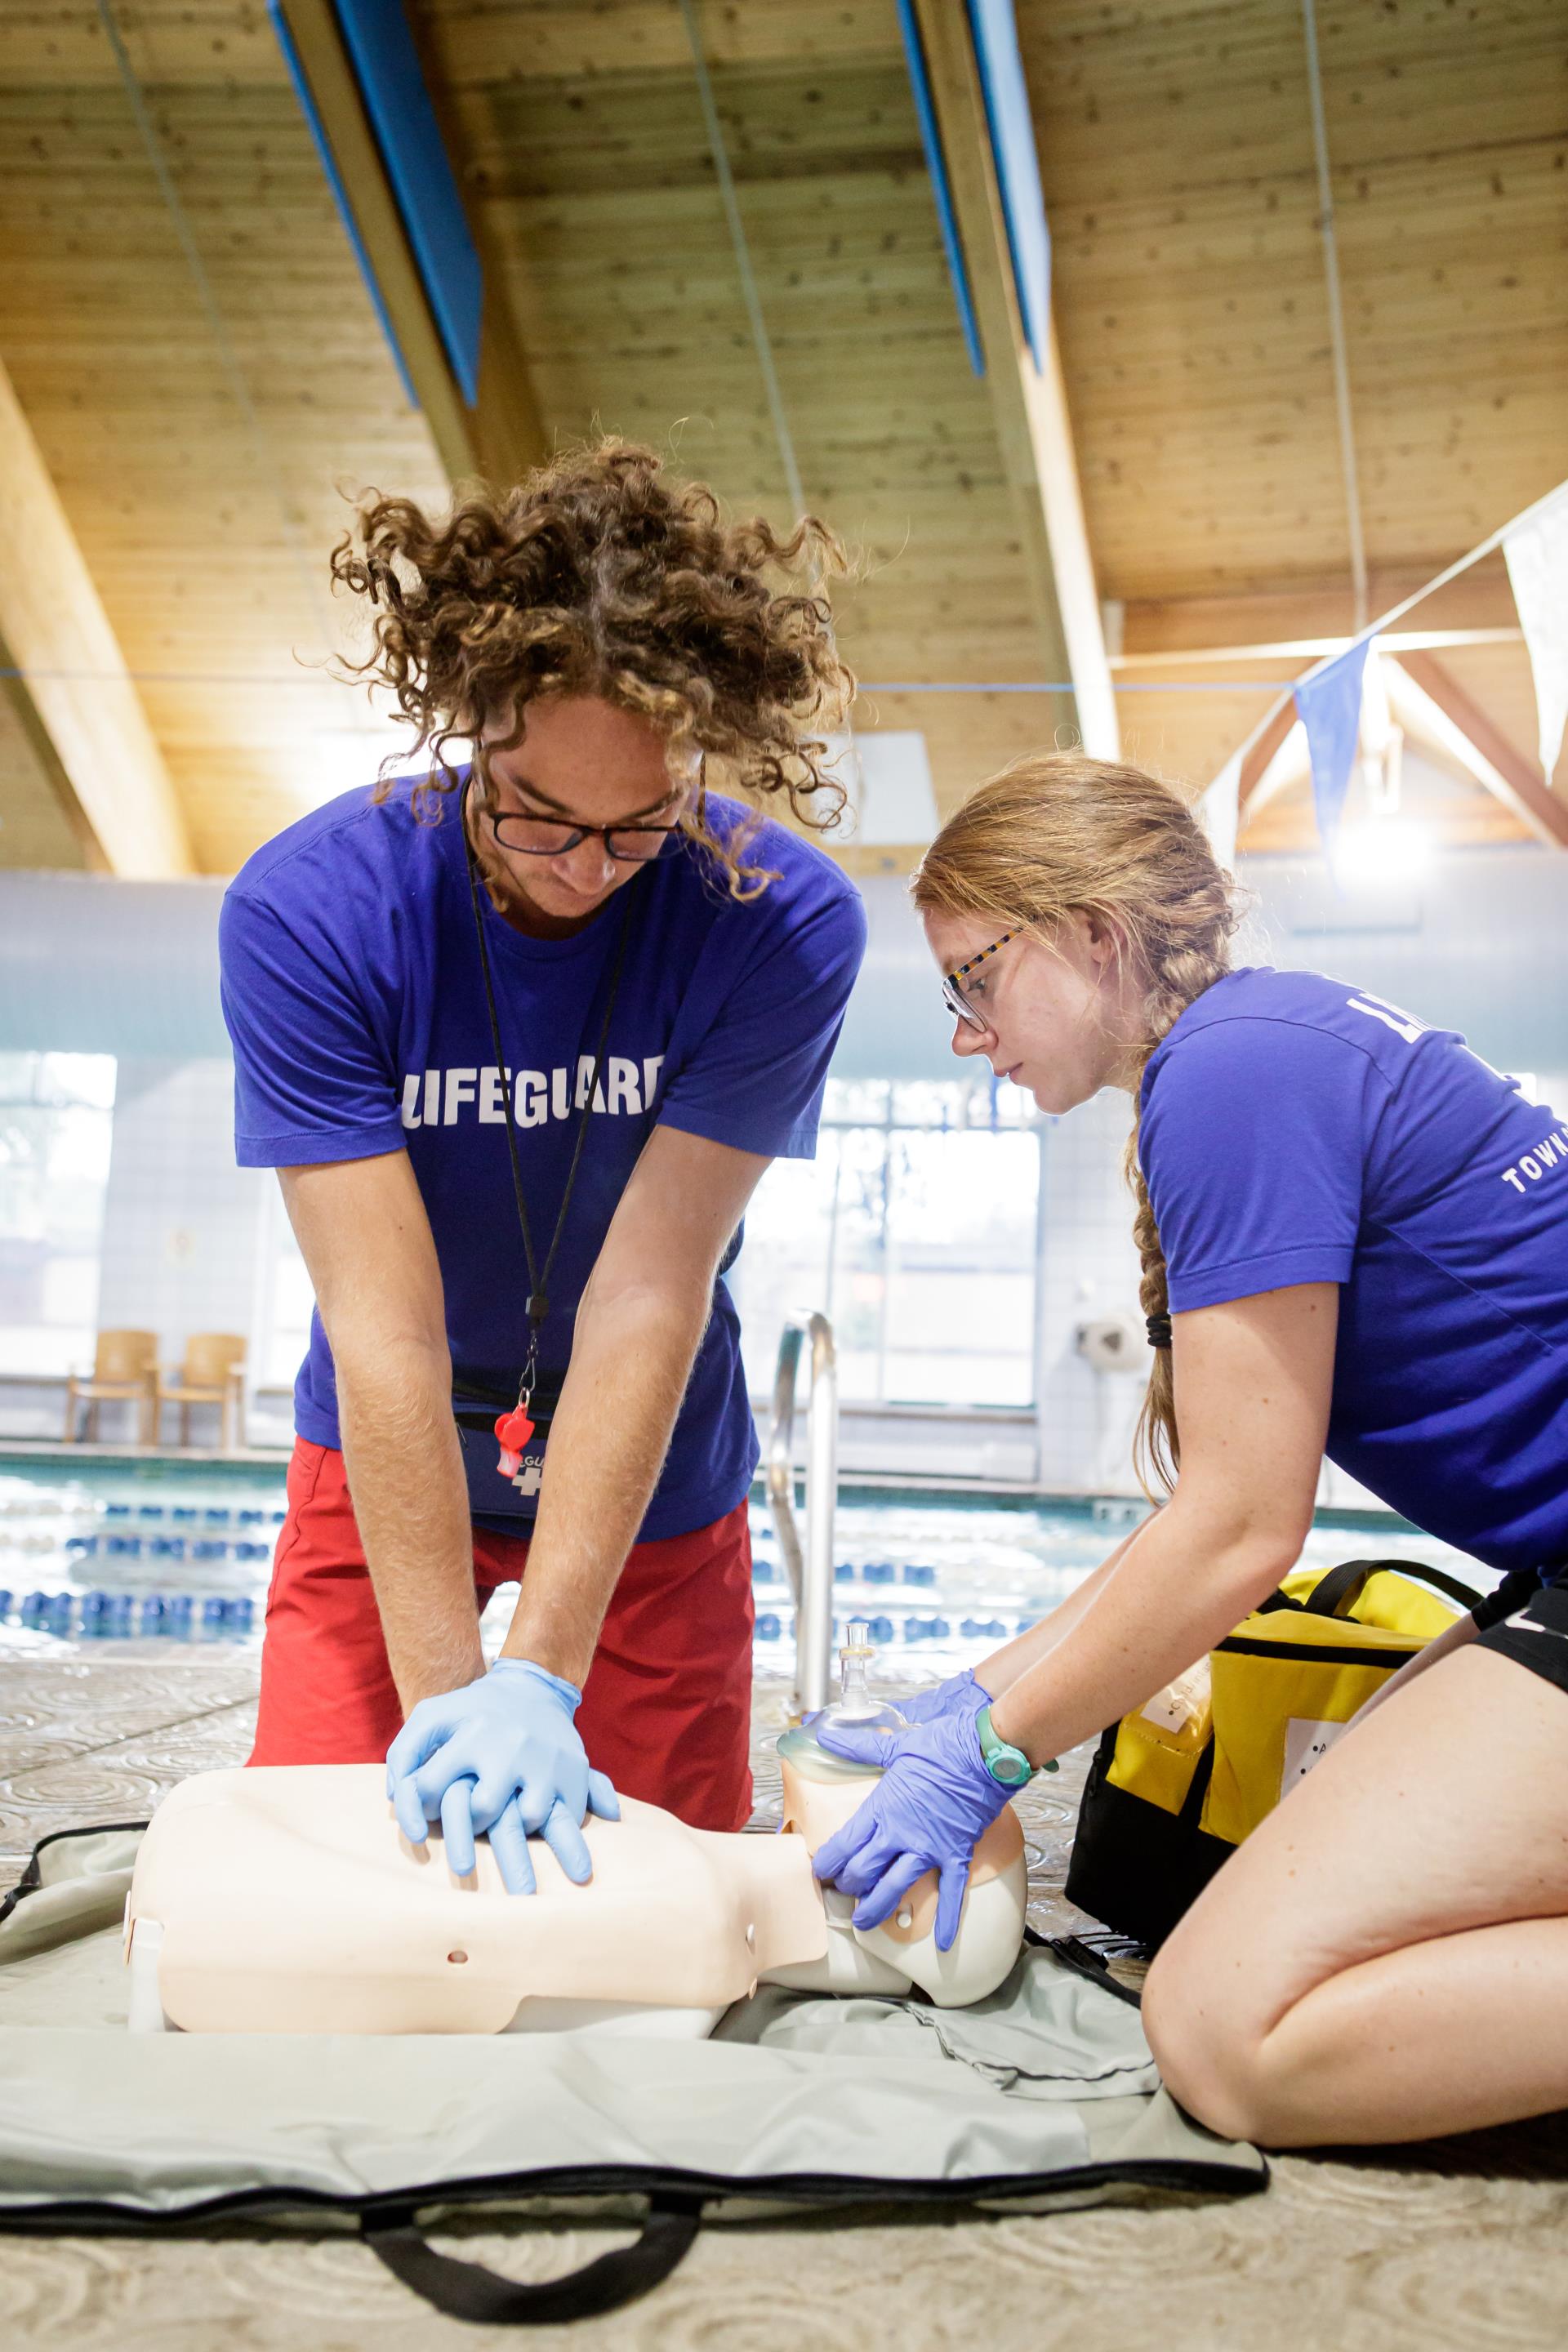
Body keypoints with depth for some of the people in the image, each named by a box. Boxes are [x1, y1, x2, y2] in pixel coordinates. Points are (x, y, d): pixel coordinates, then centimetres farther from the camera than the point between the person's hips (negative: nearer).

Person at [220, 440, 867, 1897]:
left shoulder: (787, 925, -24)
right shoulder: (307, 911, -24)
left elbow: (647, 1300, -27)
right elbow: (384, 1325, -27)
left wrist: (540, 1682, -30)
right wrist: (445, 1694, -29)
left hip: (652, 1471, 0)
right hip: (387, 1457, 0)